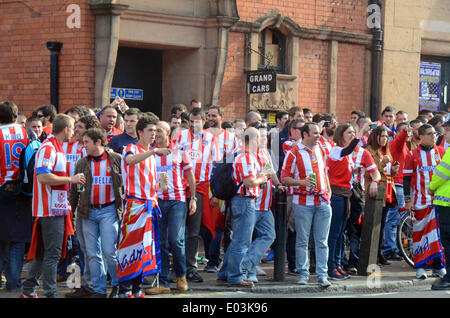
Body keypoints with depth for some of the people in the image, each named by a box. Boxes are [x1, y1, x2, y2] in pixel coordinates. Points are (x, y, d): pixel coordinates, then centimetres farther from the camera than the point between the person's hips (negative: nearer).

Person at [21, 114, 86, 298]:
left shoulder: (56, 148, 18)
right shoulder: (48, 148, -14)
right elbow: (43, 177, -24)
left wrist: (72, 180, 17)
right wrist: (70, 179, -19)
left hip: (56, 209, 10)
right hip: (51, 209, -10)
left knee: (43, 252, 15)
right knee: (52, 253, -8)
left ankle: (28, 290, 21)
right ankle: (50, 293, -6)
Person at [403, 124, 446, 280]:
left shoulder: (441, 152, 8)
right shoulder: (413, 155, 2)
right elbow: (406, 178, 3)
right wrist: (407, 200, -3)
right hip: (420, 201, -2)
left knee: (439, 231, -2)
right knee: (419, 231, 1)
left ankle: (438, 265, 6)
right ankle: (420, 266, 7)